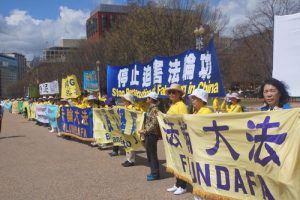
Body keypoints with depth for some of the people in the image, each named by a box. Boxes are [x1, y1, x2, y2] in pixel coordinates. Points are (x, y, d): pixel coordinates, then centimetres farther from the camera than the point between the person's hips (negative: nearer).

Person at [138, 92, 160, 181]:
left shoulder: (154, 109, -16)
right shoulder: (151, 108, 13)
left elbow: (154, 124, -23)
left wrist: (145, 131, -20)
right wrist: (144, 131, 14)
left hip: (152, 134, -10)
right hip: (149, 134, 10)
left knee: (152, 154, -2)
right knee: (149, 154, 15)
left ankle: (155, 173, 7)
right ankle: (153, 171, 25)